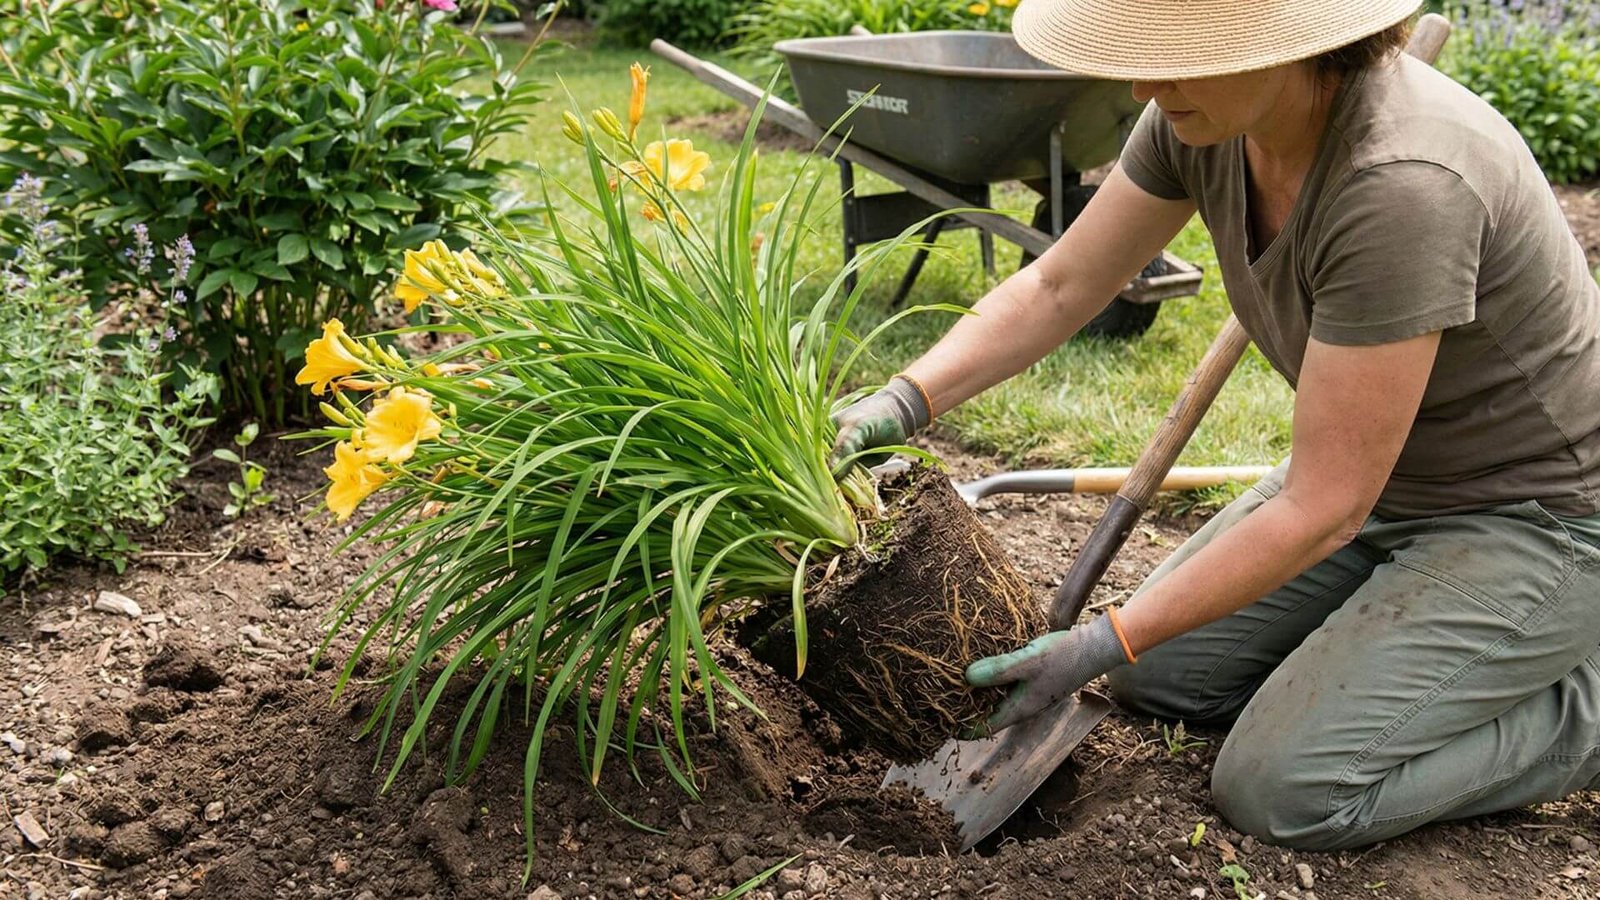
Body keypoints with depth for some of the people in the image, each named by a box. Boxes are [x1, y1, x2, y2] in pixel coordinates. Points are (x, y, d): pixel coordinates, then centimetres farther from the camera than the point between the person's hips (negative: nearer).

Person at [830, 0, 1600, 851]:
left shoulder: (1402, 183, -37)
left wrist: (1102, 645, -25)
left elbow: (1323, 509, -31)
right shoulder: (1201, 115, -13)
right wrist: (906, 399, -16)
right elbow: (1057, 287, -1)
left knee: (1281, 789, -14)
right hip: (1390, 477, 8)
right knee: (1160, 672, 7)